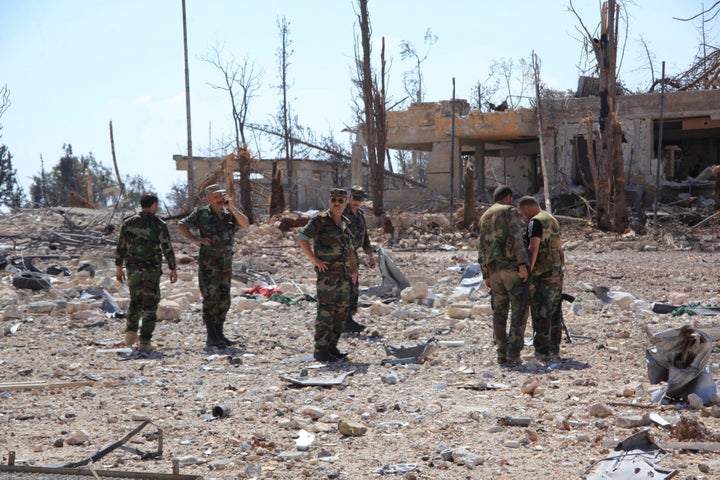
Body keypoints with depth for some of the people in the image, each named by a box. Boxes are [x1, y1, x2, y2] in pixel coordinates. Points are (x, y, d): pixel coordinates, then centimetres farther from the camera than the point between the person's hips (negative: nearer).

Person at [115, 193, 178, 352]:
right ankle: (145, 341, -3)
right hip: (152, 270, -3)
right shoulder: (159, 225, -7)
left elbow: (120, 246, 5)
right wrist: (173, 269, 1)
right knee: (150, 304, 1)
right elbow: (167, 248, -7)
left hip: (132, 269, 3)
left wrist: (118, 267, 12)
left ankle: (131, 332, 10)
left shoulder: (128, 223, 3)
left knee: (135, 301, 22)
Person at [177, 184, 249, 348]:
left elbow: (246, 224, -6)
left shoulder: (229, 214, 8)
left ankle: (219, 334, 19)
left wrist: (232, 209, -16)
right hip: (209, 265, -5)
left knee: (224, 301, 10)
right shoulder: (201, 213, -3)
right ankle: (211, 337, -4)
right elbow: (181, 226, -1)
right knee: (210, 300, -6)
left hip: (226, 265, 5)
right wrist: (195, 239, -11)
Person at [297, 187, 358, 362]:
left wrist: (354, 269, 13)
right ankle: (320, 350, -4)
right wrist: (315, 260, -17)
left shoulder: (345, 223, 14)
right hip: (327, 272, -8)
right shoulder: (320, 220, -9)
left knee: (341, 311, 10)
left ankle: (331, 347, 19)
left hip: (343, 274, 8)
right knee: (326, 311, -8)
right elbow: (301, 238, -16)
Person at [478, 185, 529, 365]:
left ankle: (502, 354, 8)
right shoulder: (510, 211, -1)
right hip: (511, 265, -7)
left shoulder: (485, 218, 20)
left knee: (500, 311, 11)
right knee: (519, 310, -3)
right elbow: (516, 237, -15)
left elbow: (482, 248, 18)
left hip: (494, 268, 7)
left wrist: (486, 276, 19)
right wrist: (523, 264, -20)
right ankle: (513, 354, -11)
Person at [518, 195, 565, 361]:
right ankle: (554, 349, 15)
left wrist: (528, 273, -27)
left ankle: (542, 350, -4)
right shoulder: (552, 220, 17)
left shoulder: (536, 222, -12)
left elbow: (533, 248, -23)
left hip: (542, 274, -9)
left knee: (540, 313, -5)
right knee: (554, 312, 11)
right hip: (557, 272, 9)